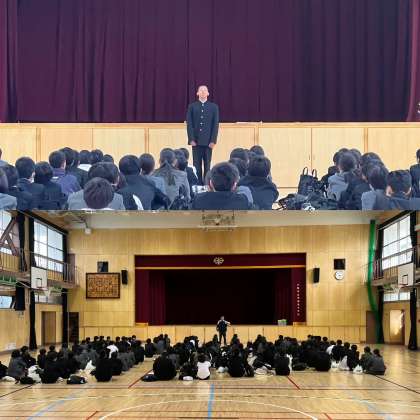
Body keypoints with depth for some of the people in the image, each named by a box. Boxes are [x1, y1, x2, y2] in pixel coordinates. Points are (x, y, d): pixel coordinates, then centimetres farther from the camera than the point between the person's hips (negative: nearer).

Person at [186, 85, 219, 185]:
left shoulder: (214, 107, 6)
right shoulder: (192, 106, 7)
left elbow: (215, 125, 2)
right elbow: (189, 124, 2)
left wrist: (213, 140, -7)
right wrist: (191, 139, -7)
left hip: (208, 142, 0)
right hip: (196, 141, 0)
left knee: (207, 166, 2)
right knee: (197, 165, 1)